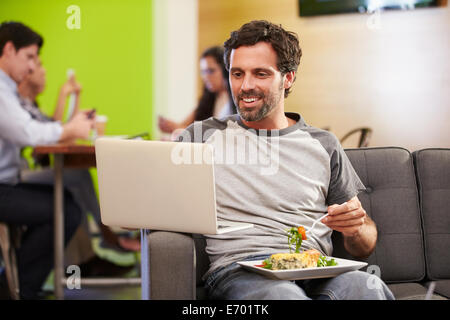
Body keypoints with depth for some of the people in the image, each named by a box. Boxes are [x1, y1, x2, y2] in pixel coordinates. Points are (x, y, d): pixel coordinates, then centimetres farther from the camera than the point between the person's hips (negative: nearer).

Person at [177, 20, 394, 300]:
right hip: (238, 270, -2)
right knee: (283, 295, -40)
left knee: (368, 287, -34)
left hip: (314, 272, 3)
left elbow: (365, 247, 21)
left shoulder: (323, 145, 19)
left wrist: (356, 229, -4)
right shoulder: (203, 136, 16)